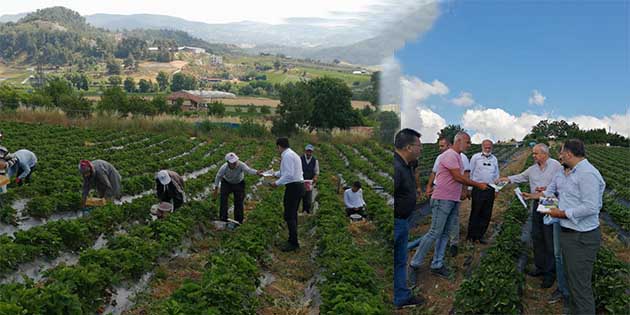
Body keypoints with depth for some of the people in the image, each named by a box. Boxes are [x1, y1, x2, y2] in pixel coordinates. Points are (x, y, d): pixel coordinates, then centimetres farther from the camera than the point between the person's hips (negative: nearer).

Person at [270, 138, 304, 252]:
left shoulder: (287, 155, -15)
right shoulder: (293, 154, 17)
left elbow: (289, 174, -24)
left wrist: (277, 183, -14)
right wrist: (275, 174, 42)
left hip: (293, 187, -10)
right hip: (299, 186, 10)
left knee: (289, 216, -6)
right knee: (293, 214, 18)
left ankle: (293, 243, -2)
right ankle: (292, 240, 27)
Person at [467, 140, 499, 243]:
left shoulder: (494, 159, 14)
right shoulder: (476, 157, 2)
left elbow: (496, 175, 19)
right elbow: (470, 173, 2)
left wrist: (496, 189, 14)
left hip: (490, 189, 4)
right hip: (478, 188, -4)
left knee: (486, 215, 5)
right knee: (475, 213, -1)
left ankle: (479, 236, 13)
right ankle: (471, 235, 8)